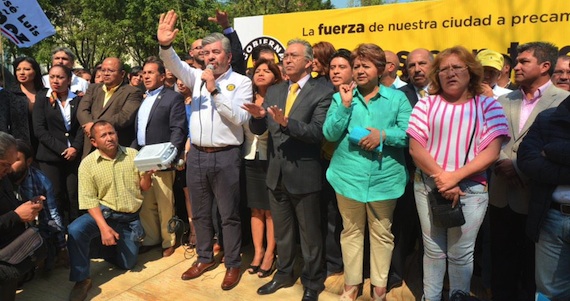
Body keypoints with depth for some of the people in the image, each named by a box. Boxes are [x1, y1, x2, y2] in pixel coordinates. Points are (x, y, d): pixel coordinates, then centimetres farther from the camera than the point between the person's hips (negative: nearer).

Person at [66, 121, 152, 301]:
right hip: (103, 212, -2)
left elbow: (144, 188, 1)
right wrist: (104, 227, -24)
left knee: (127, 264, 6)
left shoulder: (133, 155, -1)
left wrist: (147, 175, -23)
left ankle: (103, 248, 35)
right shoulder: (87, 164, -6)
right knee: (75, 230, -32)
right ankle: (81, 280, -12)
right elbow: (90, 200, -11)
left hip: (130, 218, 2)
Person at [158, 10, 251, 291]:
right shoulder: (197, 76, 10)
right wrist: (165, 45, -26)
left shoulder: (241, 82, -3)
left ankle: (233, 265, 21)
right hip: (196, 155, 5)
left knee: (229, 215, 6)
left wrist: (215, 90, -17)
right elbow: (176, 65, -6)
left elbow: (239, 118, -14)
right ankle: (204, 258, 34)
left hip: (225, 157, -5)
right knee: (200, 212, 16)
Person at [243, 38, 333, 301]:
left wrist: (286, 122, -35)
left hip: (304, 174, -5)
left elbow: (317, 132, -22)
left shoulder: (322, 93, -10)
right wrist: (257, 116, -17)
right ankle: (284, 273, 40)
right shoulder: (273, 91, 8)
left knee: (310, 234, 11)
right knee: (281, 231, 21)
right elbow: (258, 129, 4)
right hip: (276, 173, 6)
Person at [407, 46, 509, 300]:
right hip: (428, 185, 1)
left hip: (470, 188, -1)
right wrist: (440, 178, -14)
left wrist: (455, 177, -18)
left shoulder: (488, 105, 1)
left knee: (461, 254, 7)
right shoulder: (427, 104, 4)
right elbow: (416, 148, -3)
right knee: (433, 250, 10)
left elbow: (491, 153, -7)